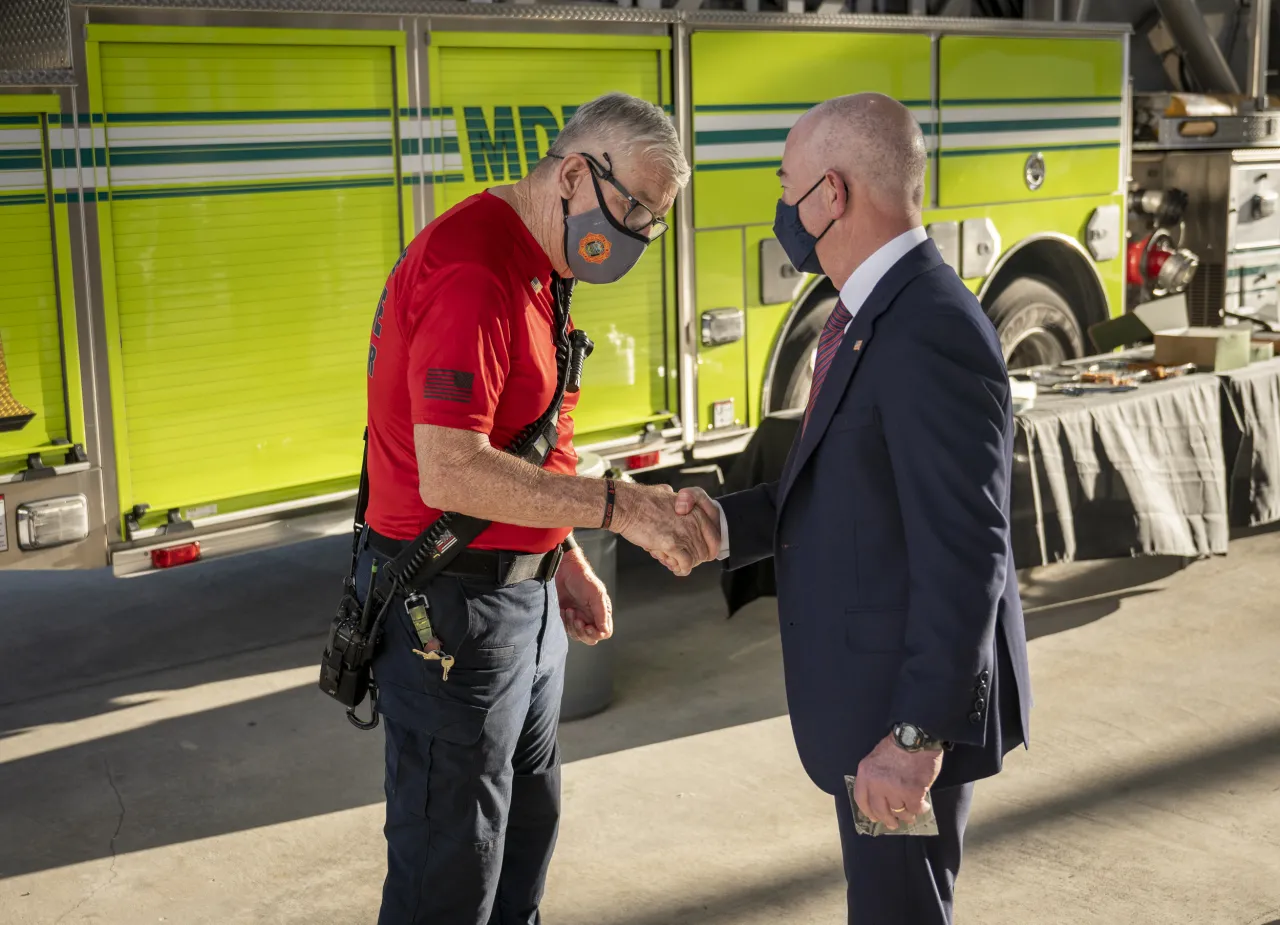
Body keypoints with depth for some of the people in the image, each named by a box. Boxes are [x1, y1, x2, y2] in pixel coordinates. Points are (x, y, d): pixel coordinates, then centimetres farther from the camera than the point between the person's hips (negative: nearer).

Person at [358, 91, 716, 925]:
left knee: (528, 823, 22)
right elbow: (450, 473, -32)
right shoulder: (472, 271, -23)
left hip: (523, 593, 10)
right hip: (452, 605, -10)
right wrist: (618, 506, -34)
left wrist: (565, 561, 16)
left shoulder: (537, 267, 9)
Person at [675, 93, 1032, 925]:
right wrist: (730, 523, -2)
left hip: (912, 700, -10)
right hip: (873, 681, 10)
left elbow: (962, 553, -26)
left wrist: (916, 733, -24)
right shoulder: (877, 315, 8)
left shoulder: (933, 333, -24)